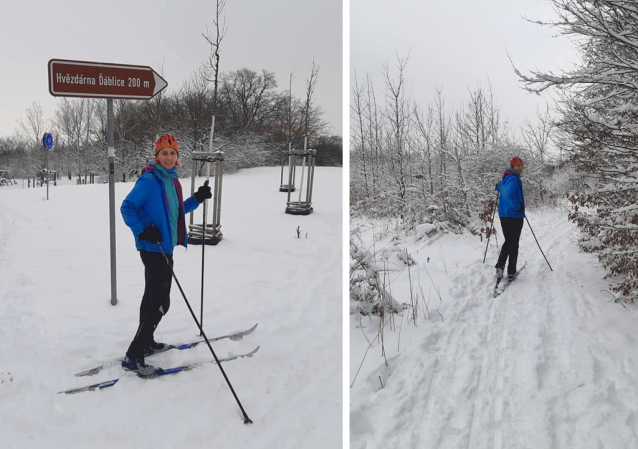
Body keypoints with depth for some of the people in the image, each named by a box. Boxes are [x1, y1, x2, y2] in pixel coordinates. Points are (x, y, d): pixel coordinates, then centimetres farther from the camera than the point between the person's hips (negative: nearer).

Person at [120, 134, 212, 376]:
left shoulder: (172, 180, 10)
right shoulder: (149, 179, -15)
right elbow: (127, 207, -16)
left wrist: (197, 199, 8)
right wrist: (142, 231, -27)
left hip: (165, 247, 10)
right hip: (153, 247, -10)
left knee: (154, 296, 20)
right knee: (160, 302, -11)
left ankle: (146, 342, 36)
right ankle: (133, 355, -5)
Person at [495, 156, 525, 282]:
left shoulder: (505, 179, 11)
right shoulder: (513, 179, -17)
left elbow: (500, 188, 32)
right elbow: (511, 194, -33)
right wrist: (518, 207, -23)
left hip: (503, 215, 8)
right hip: (515, 215, -8)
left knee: (507, 241, 17)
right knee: (514, 244, 2)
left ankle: (500, 266, 2)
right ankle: (511, 272, 6)